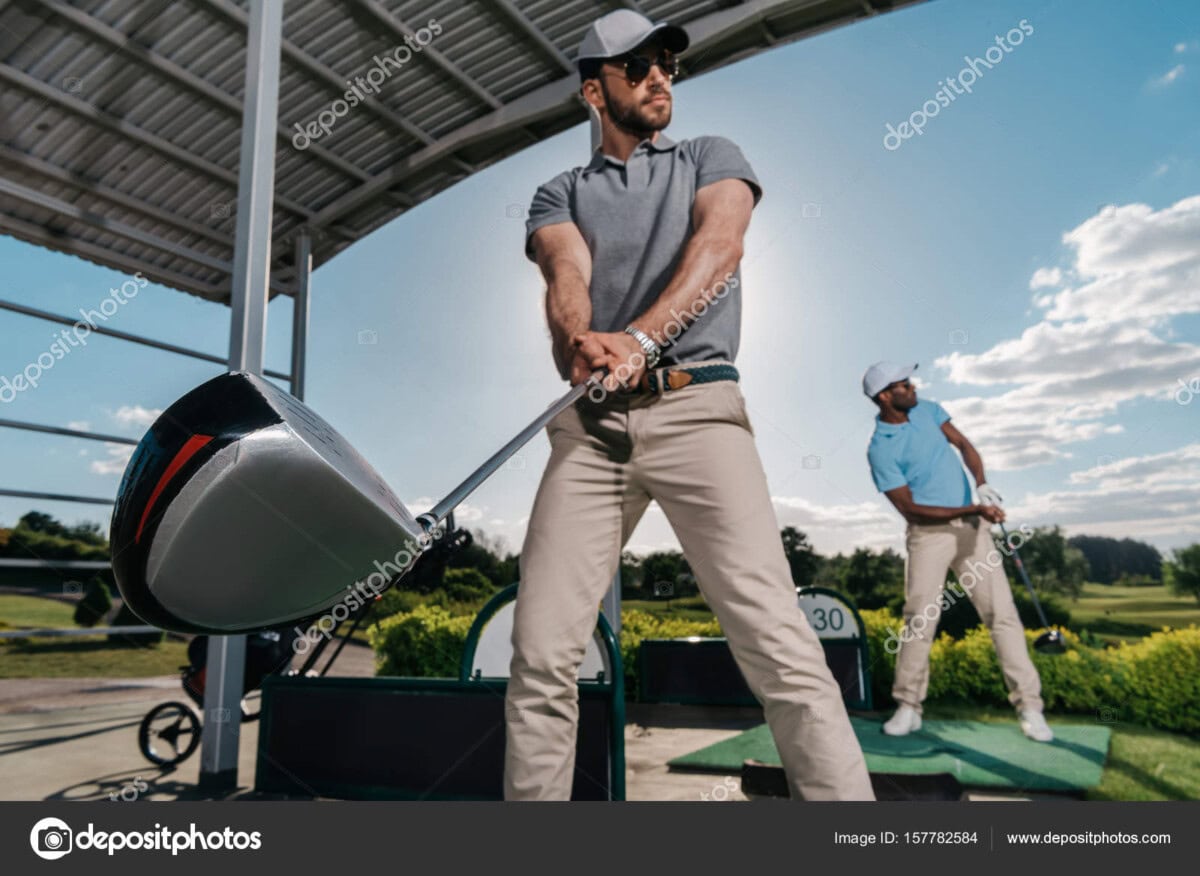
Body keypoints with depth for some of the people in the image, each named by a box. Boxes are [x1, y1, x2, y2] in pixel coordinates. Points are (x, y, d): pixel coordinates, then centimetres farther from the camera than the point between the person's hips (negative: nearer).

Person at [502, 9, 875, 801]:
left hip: (696, 406, -1)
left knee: (778, 642, -14)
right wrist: (580, 342, -24)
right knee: (541, 656, -4)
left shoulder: (712, 158, 20)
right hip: (588, 423, 2)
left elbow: (719, 243, -2)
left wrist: (640, 338, -21)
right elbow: (568, 277, 1)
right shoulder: (560, 194, 23)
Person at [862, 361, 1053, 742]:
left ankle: (1029, 706, 5)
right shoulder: (880, 450, -12)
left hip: (972, 527, 5)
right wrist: (972, 509, -20)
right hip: (929, 533, -4)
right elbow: (910, 509, -14)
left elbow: (964, 445, 7)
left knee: (1002, 613, -1)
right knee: (920, 618, -9)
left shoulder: (928, 410, 6)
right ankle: (908, 706, 6)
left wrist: (982, 485, -12)